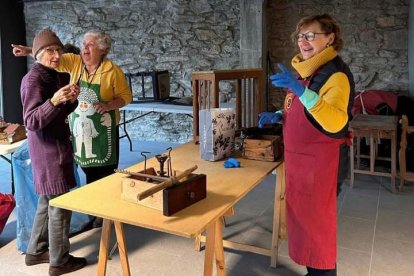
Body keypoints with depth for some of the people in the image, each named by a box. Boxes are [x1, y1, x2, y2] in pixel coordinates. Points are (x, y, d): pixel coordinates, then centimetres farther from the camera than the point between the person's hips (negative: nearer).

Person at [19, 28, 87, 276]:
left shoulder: (55, 76, 10)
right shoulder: (33, 79, -16)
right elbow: (32, 122, -22)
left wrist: (71, 100, -4)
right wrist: (54, 101, -36)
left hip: (57, 146, 10)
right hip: (49, 150, -9)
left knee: (47, 201, 18)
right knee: (60, 204, -1)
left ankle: (36, 251, 33)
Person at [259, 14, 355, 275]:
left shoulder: (336, 73, -17)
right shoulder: (306, 70, 10)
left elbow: (335, 122, -33)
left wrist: (301, 90, -42)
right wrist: (277, 116, 5)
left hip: (321, 161, -9)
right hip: (299, 158, 9)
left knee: (318, 222, 4)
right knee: (302, 217, 18)